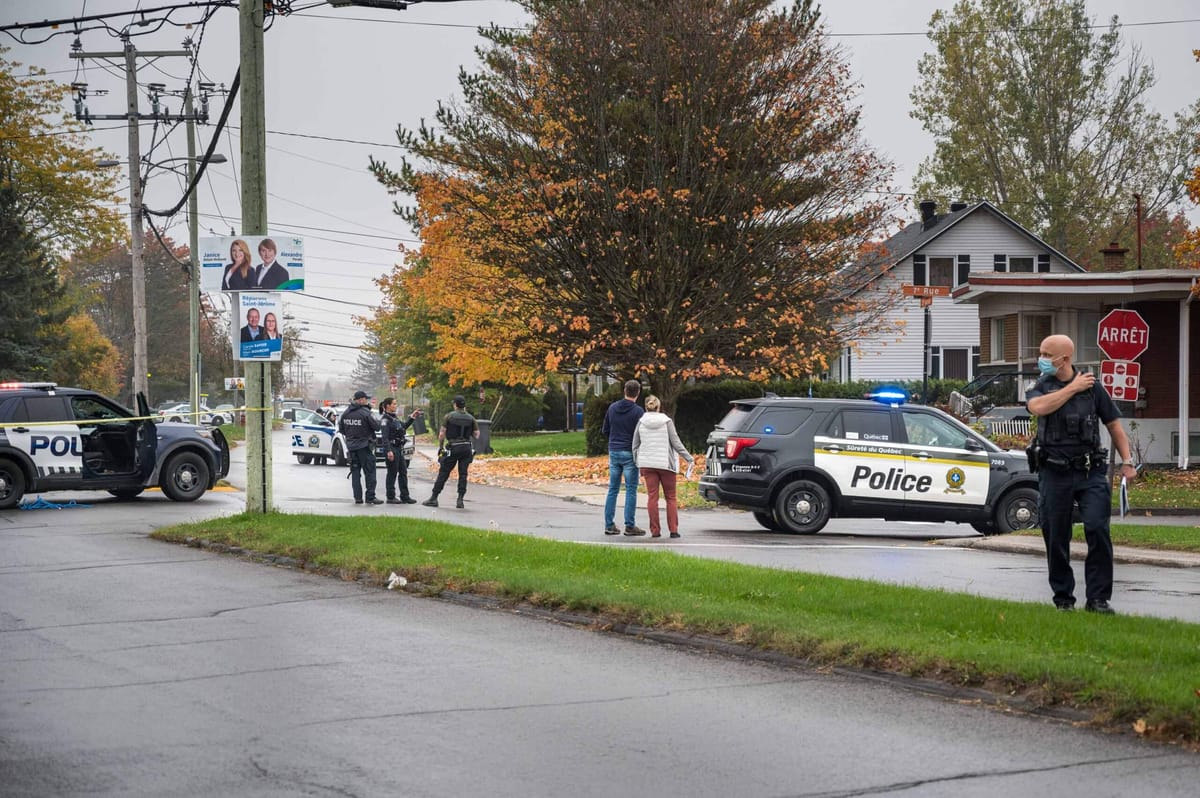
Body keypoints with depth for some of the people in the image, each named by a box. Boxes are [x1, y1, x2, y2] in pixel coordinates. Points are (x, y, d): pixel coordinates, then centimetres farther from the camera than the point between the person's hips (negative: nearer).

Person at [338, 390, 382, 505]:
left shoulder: (346, 413, 3)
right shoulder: (365, 413, -16)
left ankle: (357, 497, 8)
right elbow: (376, 427, -13)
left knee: (355, 472, 10)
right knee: (370, 472, 0)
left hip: (351, 446, 6)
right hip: (364, 446, -6)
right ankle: (370, 497, -4)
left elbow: (341, 429, 10)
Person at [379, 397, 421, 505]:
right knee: (392, 473, -2)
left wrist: (412, 417, 21)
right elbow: (385, 437, -18)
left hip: (399, 448, 9)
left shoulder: (394, 418, 14)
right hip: (392, 448, -9)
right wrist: (389, 451, -24)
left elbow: (404, 426, 29)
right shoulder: (386, 419, -12)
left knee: (403, 472, 10)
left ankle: (405, 496, 15)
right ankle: (390, 497, 5)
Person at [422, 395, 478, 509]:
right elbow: (477, 434, 6)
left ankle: (434, 498, 5)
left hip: (453, 448, -3)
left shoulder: (449, 416, -3)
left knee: (443, 473, 3)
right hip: (467, 448, 3)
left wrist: (440, 446, 6)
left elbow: (442, 433, -5)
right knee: (463, 474, 6)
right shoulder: (470, 418, 6)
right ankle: (460, 500, -1)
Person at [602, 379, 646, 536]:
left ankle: (609, 525, 7)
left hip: (613, 452, 5)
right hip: (629, 453, -5)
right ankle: (630, 526, -3)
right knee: (631, 490, -1)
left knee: (613, 489, 9)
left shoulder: (612, 408, 6)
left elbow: (604, 430, 12)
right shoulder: (637, 411, -10)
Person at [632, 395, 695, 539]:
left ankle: (655, 530, 1)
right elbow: (676, 443, -5)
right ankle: (673, 529, 2)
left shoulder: (641, 423, 2)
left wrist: (637, 463, 14)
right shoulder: (667, 422, -4)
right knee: (671, 497, 7)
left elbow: (635, 446, 4)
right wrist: (689, 458, 1)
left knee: (652, 497, 4)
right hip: (665, 463, -1)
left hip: (647, 464, 2)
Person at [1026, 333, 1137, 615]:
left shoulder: (1092, 387, 5)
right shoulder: (1039, 388, 8)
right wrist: (1073, 388, -10)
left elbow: (1114, 424, 11)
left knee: (1098, 529, -15)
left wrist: (1127, 461, 2)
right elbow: (1038, 407, -17)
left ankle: (1098, 599, -10)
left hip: (1091, 473, -1)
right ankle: (1063, 599, 18)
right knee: (1056, 539, 5)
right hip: (1054, 474, 2)